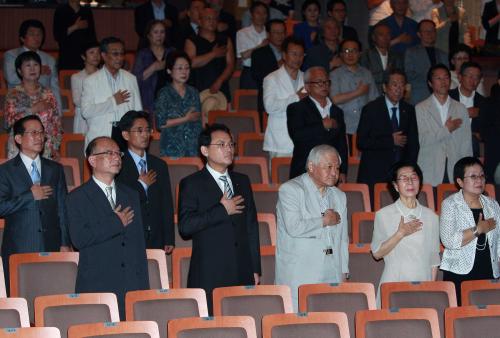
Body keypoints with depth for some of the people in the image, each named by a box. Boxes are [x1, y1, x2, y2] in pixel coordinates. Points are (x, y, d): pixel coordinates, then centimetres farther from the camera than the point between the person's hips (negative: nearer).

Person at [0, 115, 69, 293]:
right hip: (19, 249, -2)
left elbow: (63, 209, 12)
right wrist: (30, 196, -10)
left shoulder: (55, 169, 15)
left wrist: (65, 244, 6)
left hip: (51, 247, 3)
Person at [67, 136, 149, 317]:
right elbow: (79, 239, -14)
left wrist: (143, 287, 11)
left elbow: (139, 243, 16)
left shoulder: (131, 195, 17)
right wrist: (116, 223, -8)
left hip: (132, 288, 4)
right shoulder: (77, 198, 1)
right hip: (96, 287, -4)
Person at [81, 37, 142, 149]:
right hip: (101, 137, -3)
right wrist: (113, 102, -10)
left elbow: (138, 110, 13)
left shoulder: (131, 79, 13)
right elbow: (86, 111, -9)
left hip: (126, 134, 3)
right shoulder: (91, 81, 2)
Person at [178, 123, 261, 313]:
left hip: (243, 275, 4)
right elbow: (185, 226, -13)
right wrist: (222, 210, -11)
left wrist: (255, 269, 14)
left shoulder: (242, 182, 18)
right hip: (208, 276, -4)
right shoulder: (191, 184, 1)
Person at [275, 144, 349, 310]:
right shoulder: (290, 190, -2)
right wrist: (324, 221, -4)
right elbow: (293, 227, -18)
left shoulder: (339, 196, 20)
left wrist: (344, 273, 16)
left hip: (332, 278, 6)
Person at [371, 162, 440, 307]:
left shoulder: (431, 216, 9)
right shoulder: (384, 215, 2)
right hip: (393, 285, -2)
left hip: (423, 285, 2)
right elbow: (377, 253, -2)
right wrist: (400, 234, -11)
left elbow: (434, 258, 12)